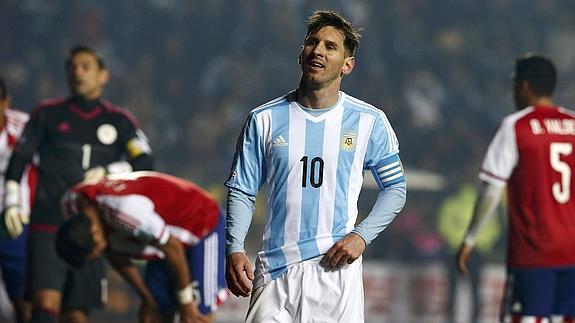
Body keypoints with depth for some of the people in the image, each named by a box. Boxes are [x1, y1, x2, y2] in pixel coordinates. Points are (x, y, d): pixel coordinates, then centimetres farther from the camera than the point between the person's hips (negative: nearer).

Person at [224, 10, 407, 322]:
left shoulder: (369, 121, 4)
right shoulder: (264, 120, 5)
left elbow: (395, 187, 11)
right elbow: (241, 191, 8)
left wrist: (361, 235, -4)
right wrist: (234, 249, -7)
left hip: (338, 269, 0)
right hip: (276, 271, 0)